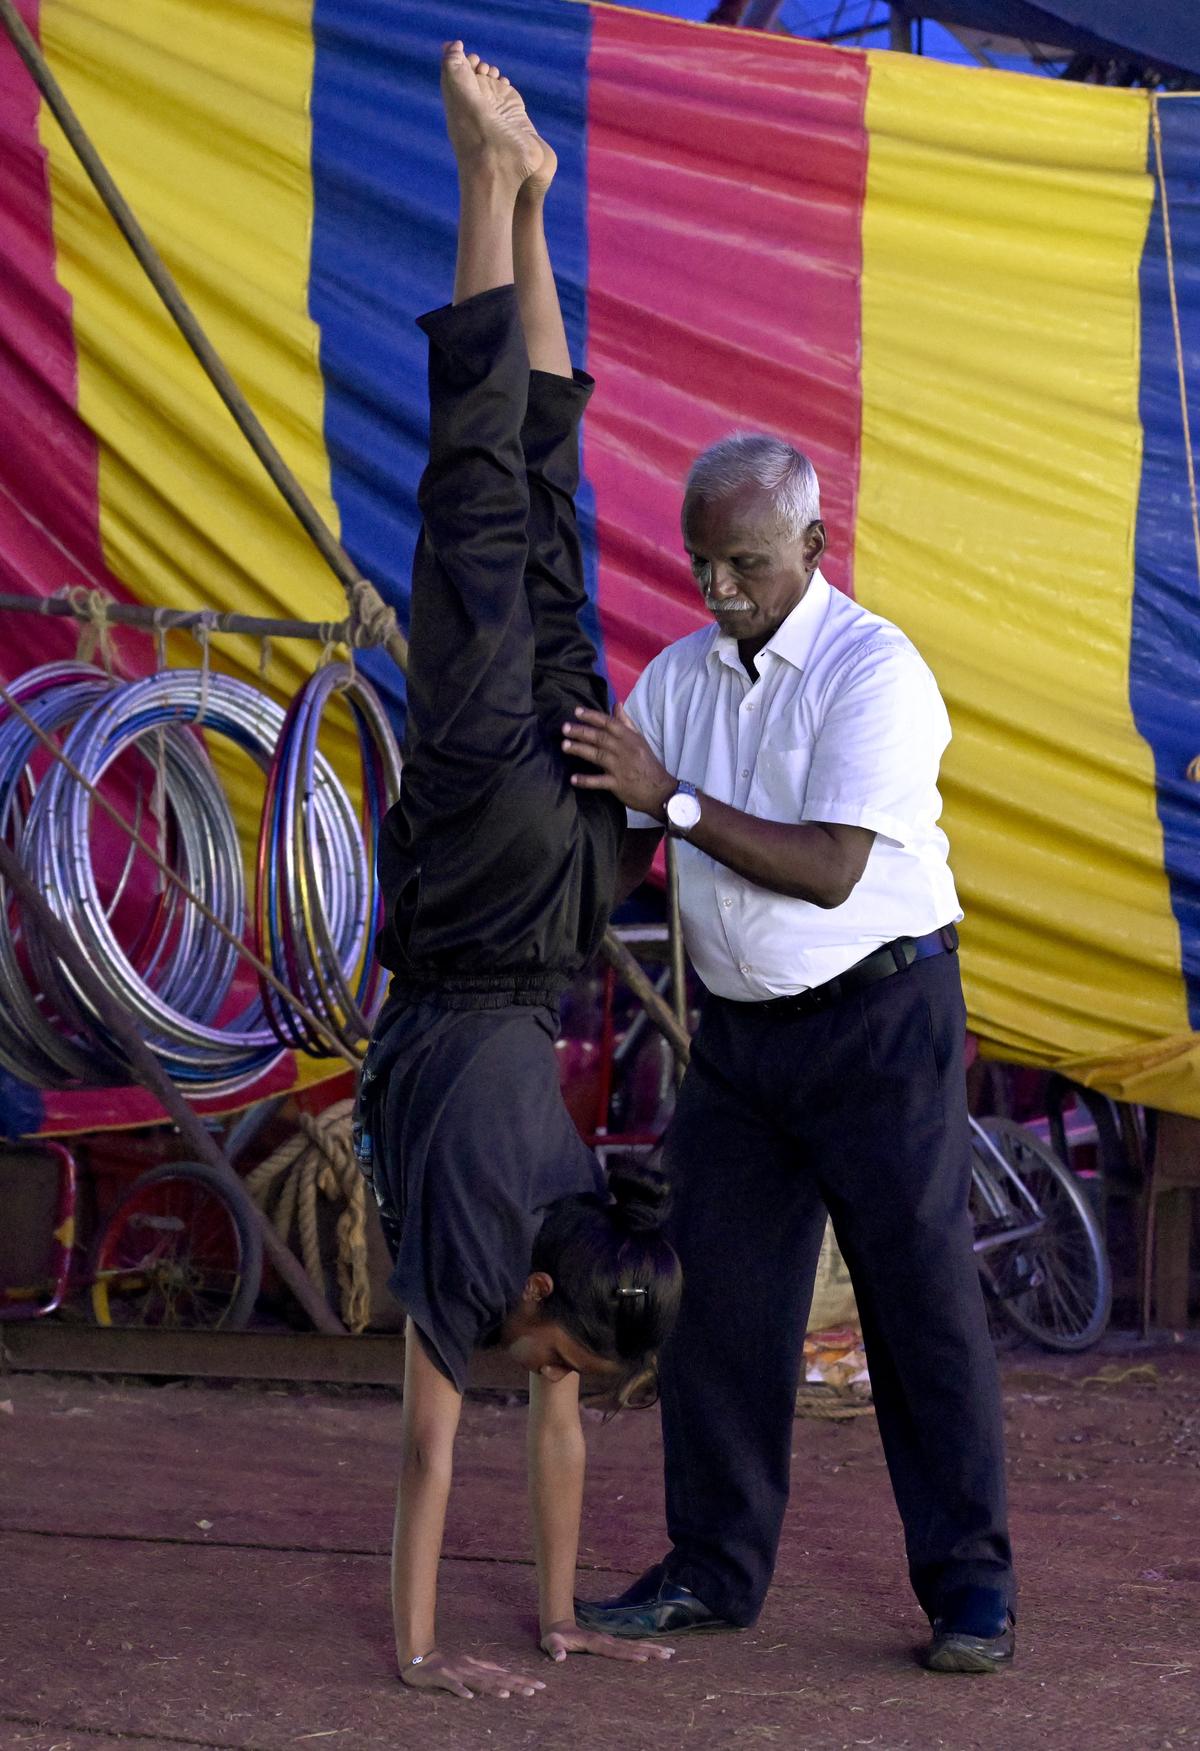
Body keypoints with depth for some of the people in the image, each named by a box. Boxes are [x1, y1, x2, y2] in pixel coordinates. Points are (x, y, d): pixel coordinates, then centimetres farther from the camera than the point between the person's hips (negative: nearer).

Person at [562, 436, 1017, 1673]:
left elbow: (831, 871, -21)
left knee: (921, 1294, -3)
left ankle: (968, 1583, 4)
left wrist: (671, 795, -23)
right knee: (722, 1296, 5)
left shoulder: (874, 670, -14)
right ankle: (714, 1568, 14)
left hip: (879, 1015, -6)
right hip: (738, 1026, 6)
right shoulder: (677, 676, 6)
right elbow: (624, 852, 10)